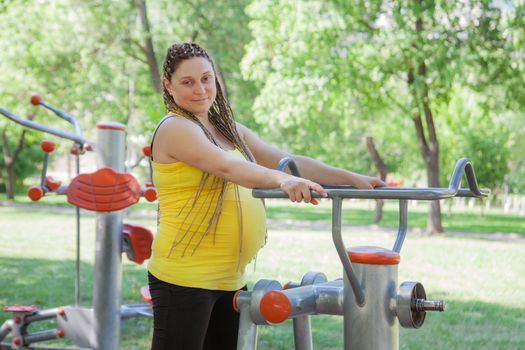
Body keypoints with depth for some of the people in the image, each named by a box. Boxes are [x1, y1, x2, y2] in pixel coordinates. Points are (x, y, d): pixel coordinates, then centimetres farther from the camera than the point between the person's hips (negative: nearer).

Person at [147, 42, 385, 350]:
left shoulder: (228, 128, 15)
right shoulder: (175, 128, -10)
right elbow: (225, 167, -27)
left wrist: (352, 179, 1)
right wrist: (281, 180, -42)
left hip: (230, 277, 8)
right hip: (184, 276, -8)